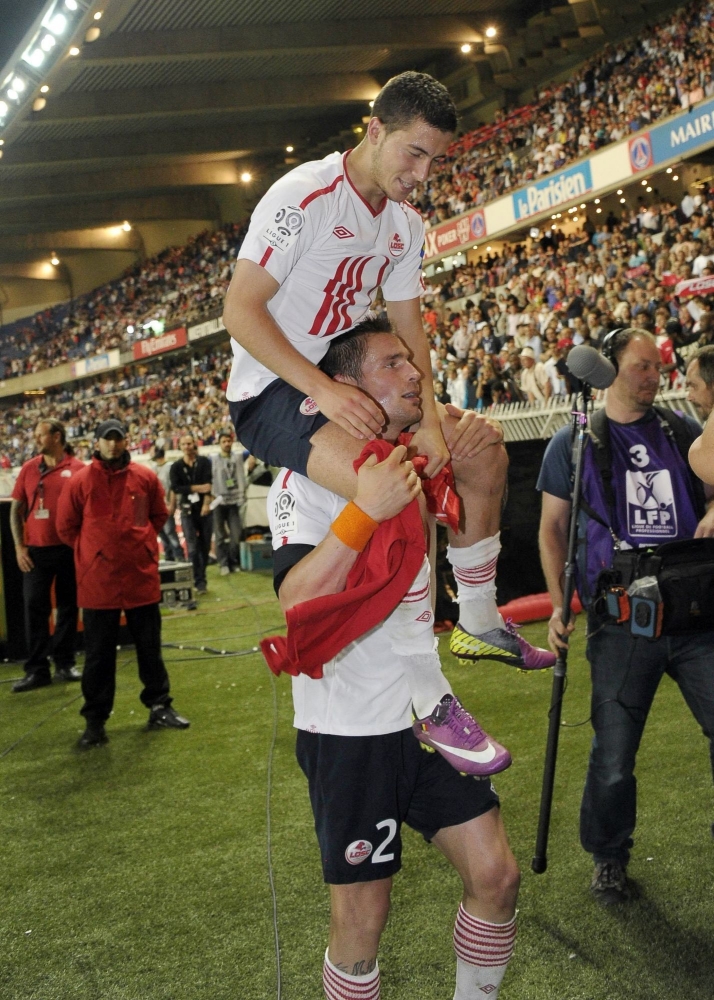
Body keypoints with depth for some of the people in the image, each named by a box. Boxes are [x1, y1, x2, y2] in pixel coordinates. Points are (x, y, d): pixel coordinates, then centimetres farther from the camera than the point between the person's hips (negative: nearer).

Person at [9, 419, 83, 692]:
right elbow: (16, 509, 9)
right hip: (36, 550, 2)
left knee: (68, 606, 8)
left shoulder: (77, 469, -3)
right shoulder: (28, 469, 5)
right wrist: (19, 546, 1)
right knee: (34, 608, 1)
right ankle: (37, 669, 7)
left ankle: (65, 664, 20)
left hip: (69, 549, -2)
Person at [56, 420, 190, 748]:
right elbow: (66, 527, 3)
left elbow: (159, 516, 15)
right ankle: (95, 720, 15)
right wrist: (94, 549, 4)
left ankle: (159, 707, 24)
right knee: (98, 654, 6)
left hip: (141, 575, 2)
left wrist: (138, 541, 8)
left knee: (150, 647, 12)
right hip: (97, 580, -1)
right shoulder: (80, 481, -4)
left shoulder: (146, 477, 1)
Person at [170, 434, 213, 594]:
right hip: (187, 510, -1)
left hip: (204, 508, 1)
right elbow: (175, 487, -6)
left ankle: (201, 577, 20)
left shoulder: (204, 461, 4)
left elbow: (207, 483, -7)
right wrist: (197, 488, -13)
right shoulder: (176, 466, 5)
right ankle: (199, 582, -5)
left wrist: (206, 503, -18)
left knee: (205, 545, 5)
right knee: (193, 548, -7)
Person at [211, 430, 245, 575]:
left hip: (233, 501, 1)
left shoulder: (237, 458, 9)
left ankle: (234, 563, 11)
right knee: (220, 535, 1)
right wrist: (212, 497, -7)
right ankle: (223, 564, 4)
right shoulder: (213, 460, 4)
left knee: (235, 535, 1)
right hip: (218, 501, -1)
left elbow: (241, 478, 7)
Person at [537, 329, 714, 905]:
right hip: (622, 624, -2)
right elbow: (553, 528, 8)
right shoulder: (574, 443, 4)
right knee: (613, 755, 4)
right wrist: (558, 603, -2)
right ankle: (609, 856, 28)